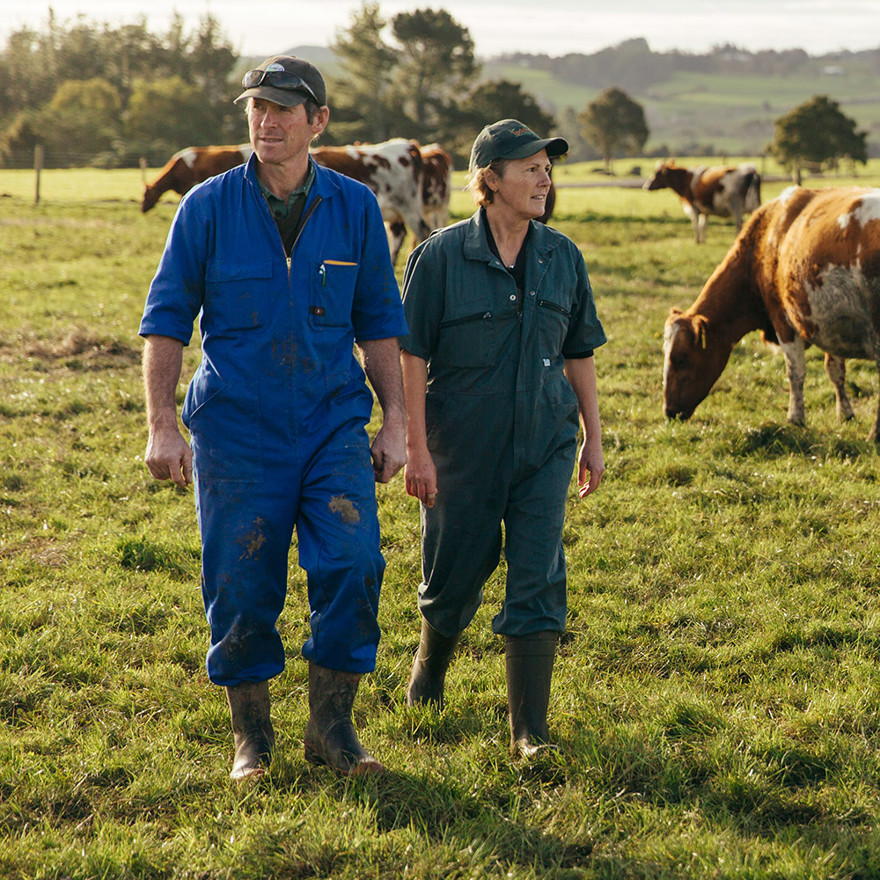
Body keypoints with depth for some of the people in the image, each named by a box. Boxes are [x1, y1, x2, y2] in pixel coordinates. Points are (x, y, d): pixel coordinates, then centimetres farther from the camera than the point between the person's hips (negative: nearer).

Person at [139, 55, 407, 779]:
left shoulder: (355, 209, 2)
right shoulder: (208, 208, -3)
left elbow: (380, 322, 10)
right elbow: (167, 320, 1)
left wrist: (396, 421, 5)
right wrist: (163, 426, -6)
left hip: (334, 424, 1)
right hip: (236, 429, -1)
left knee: (353, 565, -13)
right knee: (242, 588, 1)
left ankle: (332, 727, 3)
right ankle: (251, 736, 20)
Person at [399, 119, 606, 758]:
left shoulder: (562, 257, 4)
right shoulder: (441, 257, -9)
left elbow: (579, 354, 12)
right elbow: (412, 357, -8)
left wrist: (594, 439, 11)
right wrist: (416, 448, -12)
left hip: (546, 445, 3)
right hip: (463, 447, -2)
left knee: (538, 582, -4)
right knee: (455, 576, 11)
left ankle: (530, 731, 0)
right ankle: (428, 677, 42)